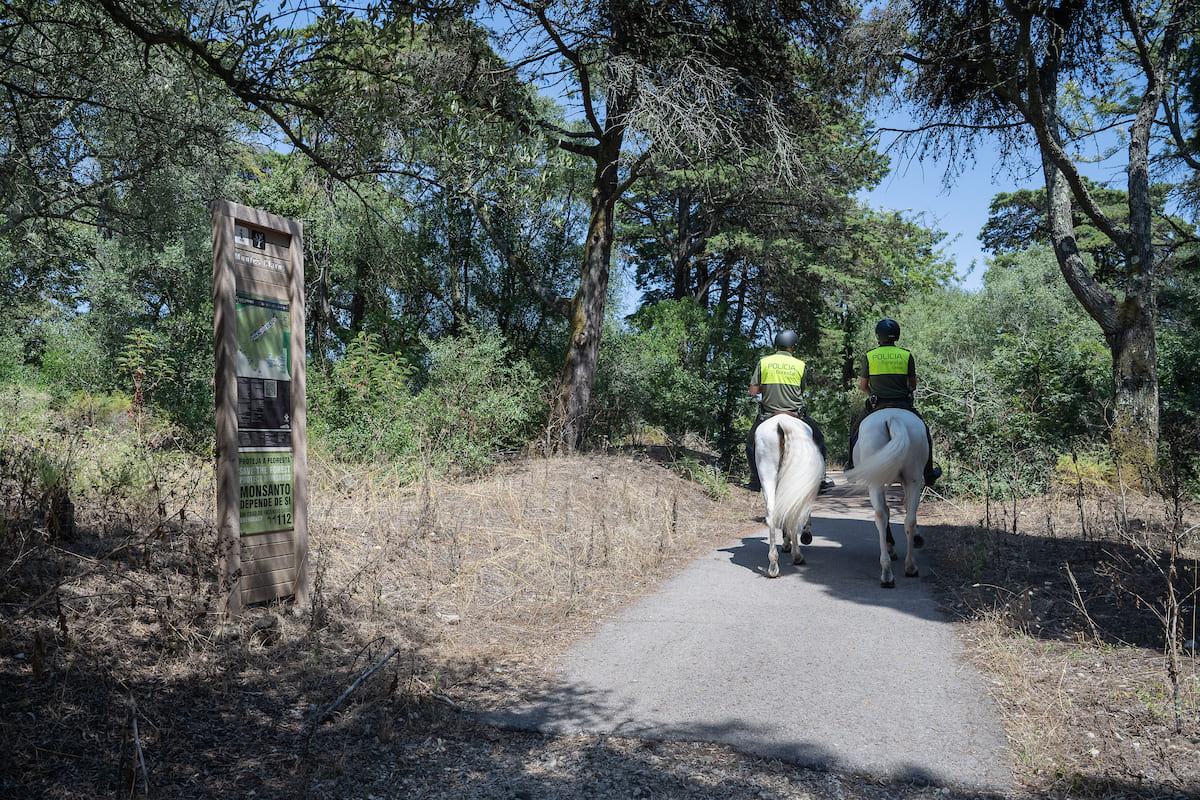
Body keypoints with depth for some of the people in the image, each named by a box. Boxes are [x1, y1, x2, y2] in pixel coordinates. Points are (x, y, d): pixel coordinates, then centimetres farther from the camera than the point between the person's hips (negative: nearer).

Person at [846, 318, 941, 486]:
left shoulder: (868, 356, -3)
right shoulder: (907, 355, -1)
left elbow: (863, 386, 3)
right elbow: (913, 385, 6)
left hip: (876, 404, 0)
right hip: (902, 403, 0)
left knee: (856, 431, 24)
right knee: (923, 432, 20)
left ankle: (852, 467, 27)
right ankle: (929, 473, 22)